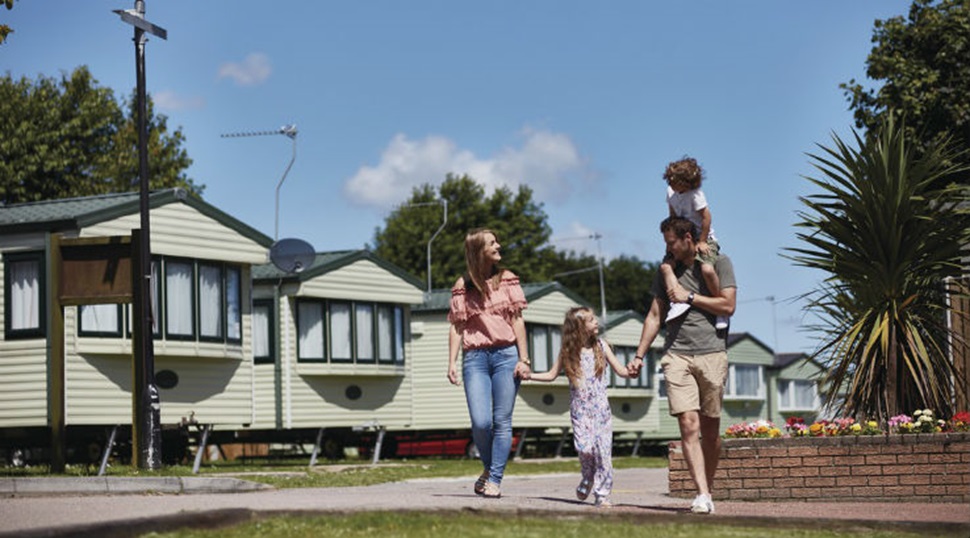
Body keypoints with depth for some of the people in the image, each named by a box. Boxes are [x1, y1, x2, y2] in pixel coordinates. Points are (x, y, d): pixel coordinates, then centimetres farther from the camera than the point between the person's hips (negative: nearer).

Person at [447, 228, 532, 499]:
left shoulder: (507, 280, 8)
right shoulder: (463, 287, 7)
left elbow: (517, 321, 6)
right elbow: (456, 326, 6)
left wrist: (524, 359, -1)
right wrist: (452, 363, -3)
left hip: (506, 354, 1)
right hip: (475, 357, 0)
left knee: (502, 421, -4)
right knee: (480, 422, -11)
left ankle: (494, 480, 0)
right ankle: (489, 467, 15)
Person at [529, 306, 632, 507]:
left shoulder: (601, 346, 5)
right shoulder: (567, 351, 3)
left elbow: (620, 370, 7)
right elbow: (552, 375, 12)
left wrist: (631, 371, -15)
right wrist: (528, 375, 1)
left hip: (601, 407, 1)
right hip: (579, 409, 0)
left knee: (603, 449, -6)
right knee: (584, 448, -13)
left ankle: (602, 493, 3)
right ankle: (588, 479, 17)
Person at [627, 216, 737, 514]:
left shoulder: (719, 263, 5)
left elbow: (728, 305, -4)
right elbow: (654, 315, 19)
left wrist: (689, 297, -1)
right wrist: (639, 355, 14)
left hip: (711, 353, -2)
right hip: (677, 355, 2)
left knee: (710, 430, 3)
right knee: (689, 426, -13)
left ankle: (708, 488, 18)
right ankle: (703, 495, -18)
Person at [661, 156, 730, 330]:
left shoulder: (695, 194, -17)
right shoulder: (670, 192, 4)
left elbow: (706, 217, -17)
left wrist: (702, 241, -16)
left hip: (704, 240, -7)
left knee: (707, 269, -32)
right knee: (665, 266, -18)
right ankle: (677, 302, -29)